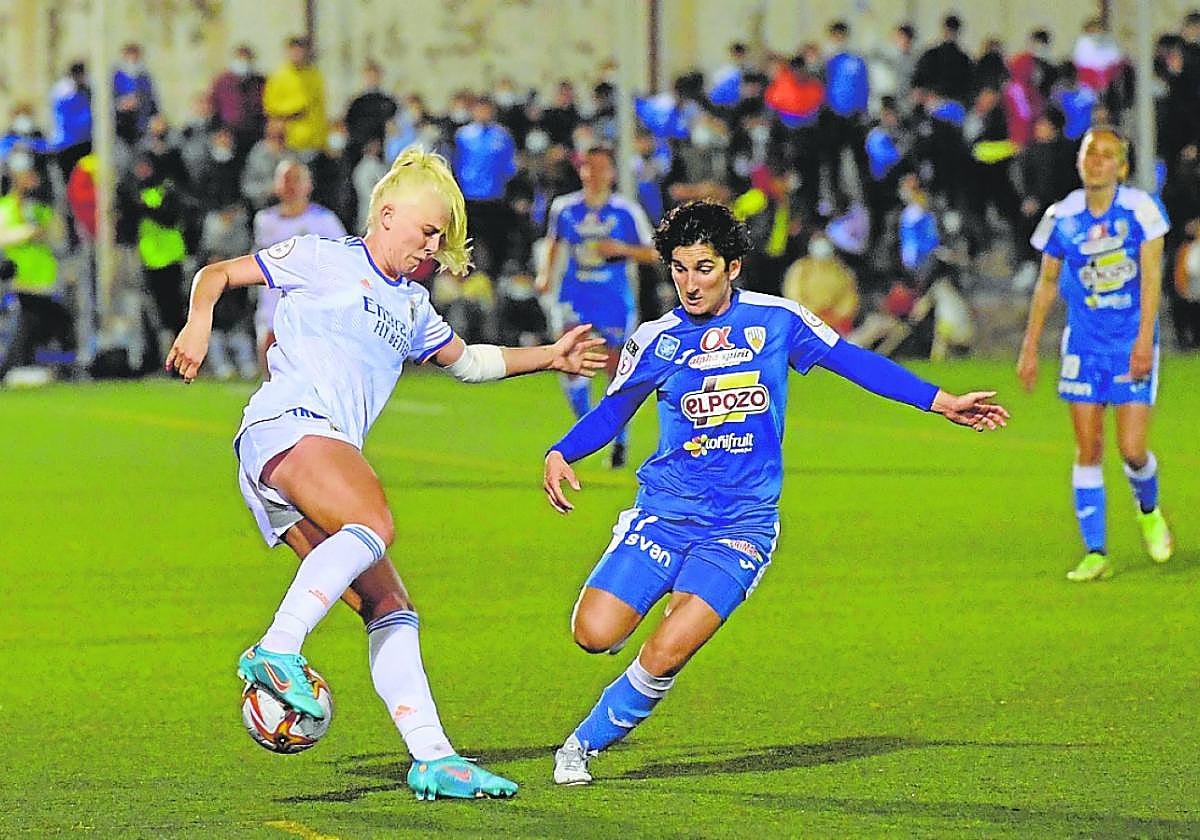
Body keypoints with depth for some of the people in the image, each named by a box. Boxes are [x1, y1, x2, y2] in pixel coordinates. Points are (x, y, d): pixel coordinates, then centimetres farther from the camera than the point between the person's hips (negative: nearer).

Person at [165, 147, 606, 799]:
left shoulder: (411, 306, 32)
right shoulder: (322, 261, 10)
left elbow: (467, 361, 48)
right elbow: (218, 274, 8)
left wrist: (550, 356, 42)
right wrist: (198, 324, -12)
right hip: (286, 423, -8)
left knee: (391, 610, 0)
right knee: (374, 524, -35)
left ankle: (432, 758, -5)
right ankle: (277, 650, -43)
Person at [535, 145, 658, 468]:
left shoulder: (628, 211, -3)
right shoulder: (564, 208, 2)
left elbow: (652, 253, 1)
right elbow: (554, 242, 21)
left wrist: (622, 249, -16)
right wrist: (545, 274, 7)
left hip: (615, 298, -1)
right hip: (574, 297, 1)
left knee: (616, 369, 4)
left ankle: (619, 441, 20)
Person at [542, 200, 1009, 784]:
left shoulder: (776, 319, 0)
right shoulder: (657, 341, 3)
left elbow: (854, 362, 9)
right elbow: (612, 411, 16)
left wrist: (943, 402, 8)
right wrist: (560, 455, -1)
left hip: (740, 526, -2)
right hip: (664, 512, 2)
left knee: (665, 655, -19)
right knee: (595, 634, -15)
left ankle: (585, 743, 2)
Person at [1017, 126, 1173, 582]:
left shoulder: (1141, 209, -9)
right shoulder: (1063, 216, -1)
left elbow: (1151, 276, -11)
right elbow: (1047, 283, 11)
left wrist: (1144, 340, -19)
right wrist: (1030, 348, 11)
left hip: (1133, 342, -2)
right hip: (1084, 341, 2)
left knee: (1132, 449, -6)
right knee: (1088, 449, -3)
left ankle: (1149, 510, 28)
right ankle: (1095, 553, 2)